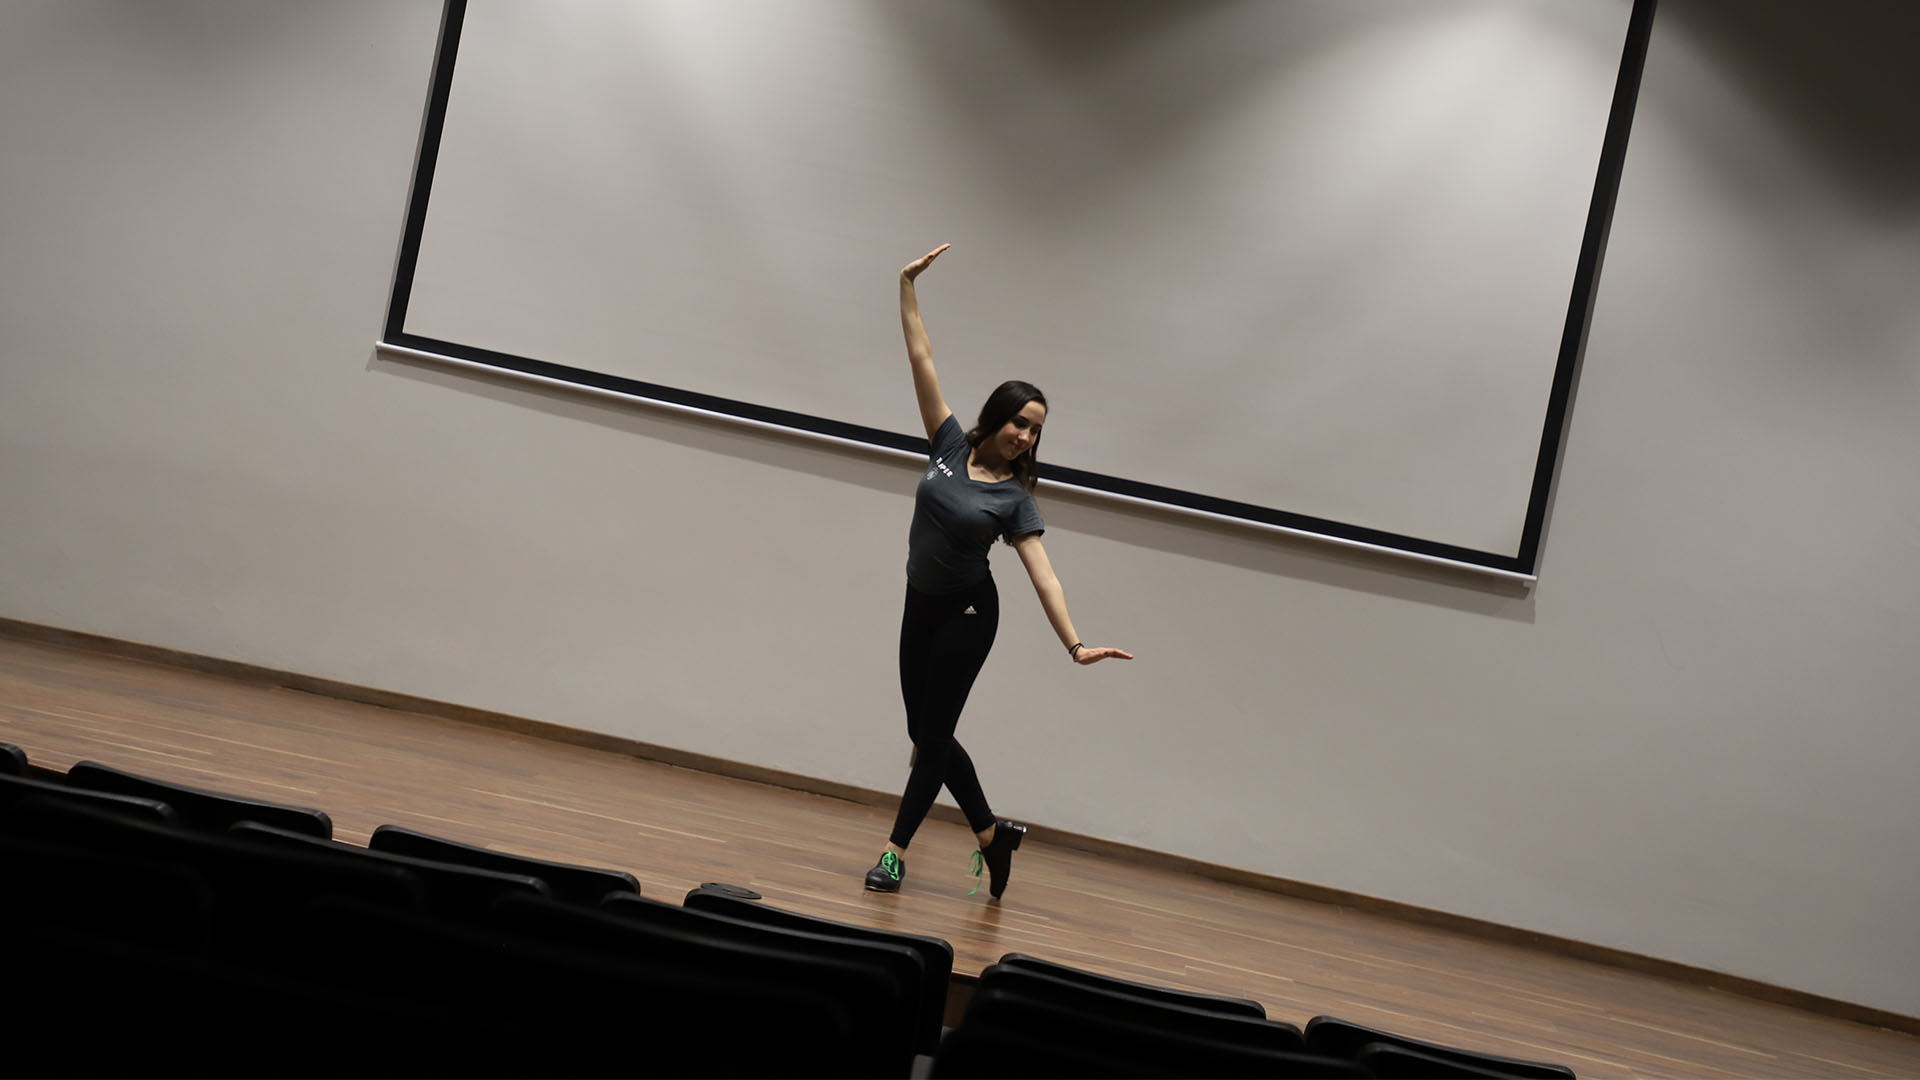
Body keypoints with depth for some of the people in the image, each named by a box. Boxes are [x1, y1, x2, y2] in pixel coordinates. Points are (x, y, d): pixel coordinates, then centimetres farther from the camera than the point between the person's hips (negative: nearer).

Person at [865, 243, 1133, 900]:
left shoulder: (1015, 498, -11)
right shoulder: (951, 445, -4)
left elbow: (1043, 575, -17)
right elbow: (921, 362, -5)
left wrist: (1074, 643, -28)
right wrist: (908, 287, -8)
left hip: (967, 616, -4)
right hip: (921, 606, 4)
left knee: (932, 734, -3)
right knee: (926, 732, 8)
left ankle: (896, 850, 6)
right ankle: (991, 834, 22)